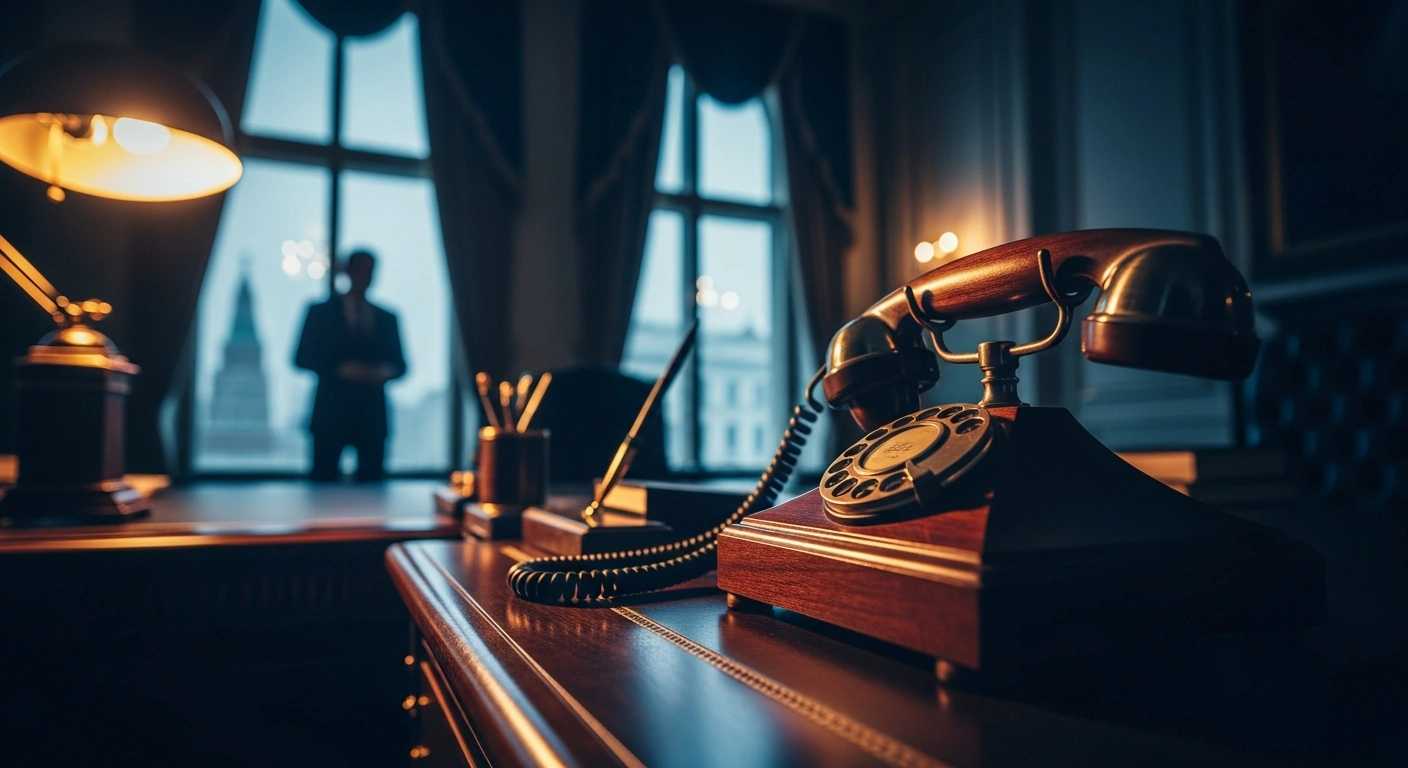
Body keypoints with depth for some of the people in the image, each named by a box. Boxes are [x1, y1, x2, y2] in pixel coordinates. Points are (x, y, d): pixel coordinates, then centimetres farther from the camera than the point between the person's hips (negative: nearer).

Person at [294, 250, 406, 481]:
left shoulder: (387, 318, 14)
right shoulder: (321, 312, 7)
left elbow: (399, 364, 13)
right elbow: (303, 357, 0)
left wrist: (386, 372, -10)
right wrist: (340, 369, -15)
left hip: (372, 415, 2)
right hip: (331, 413, -2)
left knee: (372, 479, -1)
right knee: (323, 479, -2)